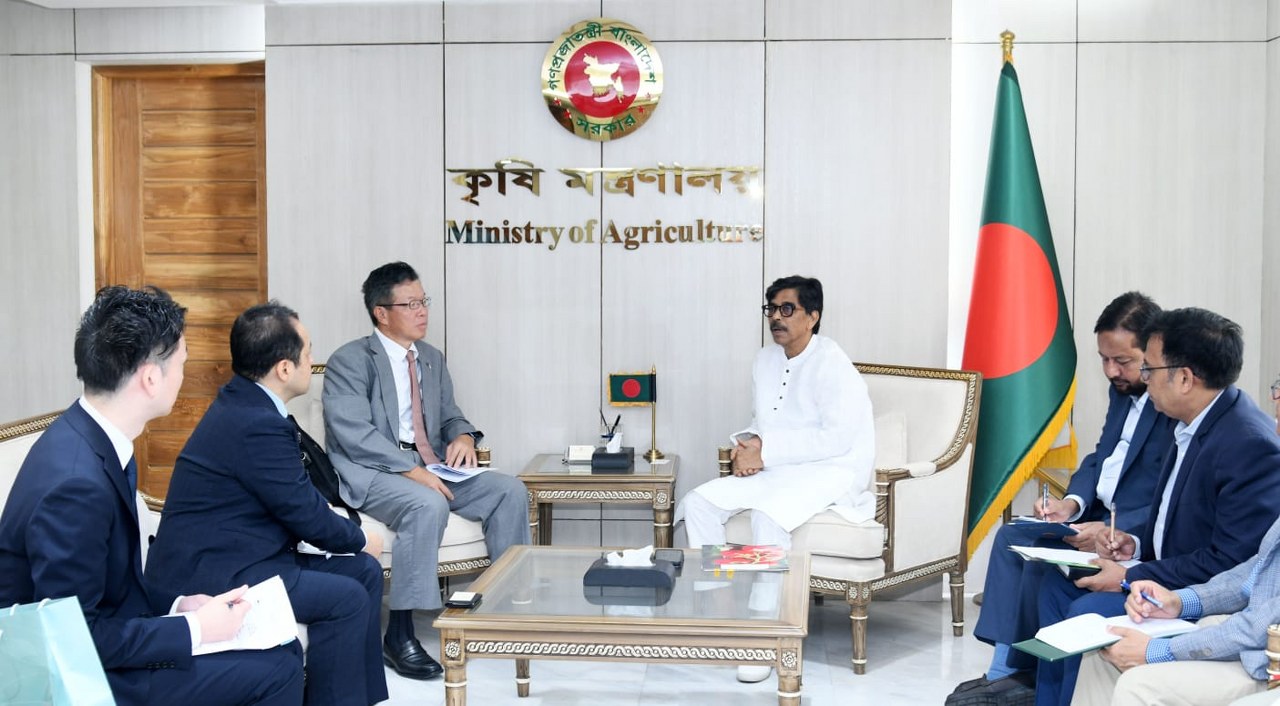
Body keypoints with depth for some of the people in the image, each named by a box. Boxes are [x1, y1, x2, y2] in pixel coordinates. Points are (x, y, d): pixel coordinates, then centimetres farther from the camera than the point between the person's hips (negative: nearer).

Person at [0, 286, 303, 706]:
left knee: (282, 649, 8)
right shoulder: (76, 482, -29)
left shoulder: (87, 435, -1)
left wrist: (177, 605, 0)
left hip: (97, 643, 9)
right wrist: (192, 630, -19)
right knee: (277, 670, -11)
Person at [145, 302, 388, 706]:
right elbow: (307, 514, -16)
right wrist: (360, 540, 1)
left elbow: (297, 499, 12)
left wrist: (350, 537, 1)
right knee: (347, 598, -18)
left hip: (228, 553, 10)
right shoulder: (258, 424, -24)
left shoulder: (243, 402, 7)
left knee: (364, 571, 7)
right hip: (208, 576, -10)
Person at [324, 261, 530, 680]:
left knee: (510, 491, -11)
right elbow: (354, 434, -20)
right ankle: (399, 634, -28)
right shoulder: (350, 361, -9)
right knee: (428, 506, -37)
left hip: (429, 468, 7)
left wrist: (463, 436, -6)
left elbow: (450, 416, 20)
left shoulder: (432, 359, 14)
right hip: (371, 474, -7)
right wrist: (411, 471, -29)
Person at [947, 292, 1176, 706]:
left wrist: (1112, 531, -30)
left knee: (1044, 558, -20)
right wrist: (1072, 503, -3)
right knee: (1012, 538, 4)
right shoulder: (1123, 389, 7)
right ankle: (1005, 668, -1)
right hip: (1101, 516, 10)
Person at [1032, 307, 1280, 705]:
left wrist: (1132, 578, -21)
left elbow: (1230, 563, -26)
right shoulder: (1193, 424, 4)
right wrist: (1135, 542, -1)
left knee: (1087, 613, -21)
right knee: (1058, 583, 5)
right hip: (1169, 568, 10)